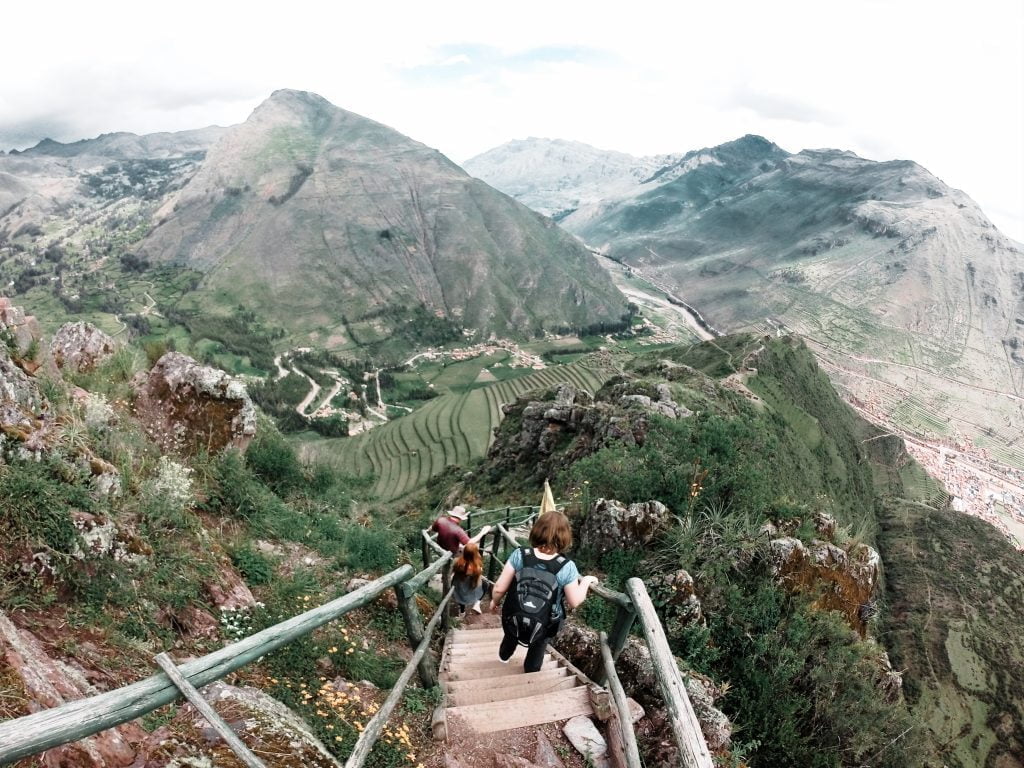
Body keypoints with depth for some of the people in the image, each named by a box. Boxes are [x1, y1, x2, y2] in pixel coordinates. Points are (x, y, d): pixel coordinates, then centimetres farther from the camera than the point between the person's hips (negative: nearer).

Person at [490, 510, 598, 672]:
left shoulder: (519, 555, -22)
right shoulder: (567, 567, -24)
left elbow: (499, 588, -16)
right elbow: (574, 602, -13)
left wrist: (495, 601, 5)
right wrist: (586, 581, 3)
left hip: (513, 620, 2)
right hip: (544, 627, -1)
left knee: (511, 636, 38)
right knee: (538, 645, 35)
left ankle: (504, 656, 66)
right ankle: (531, 671, 58)